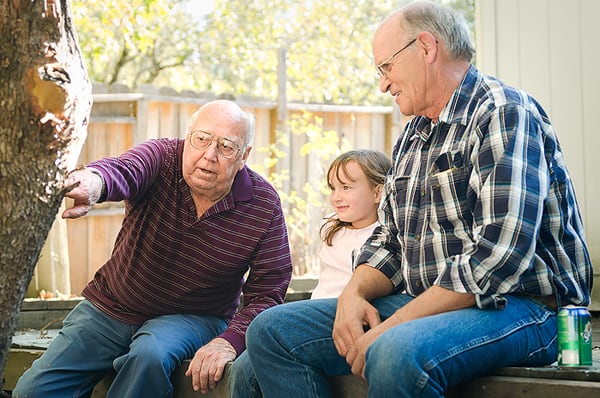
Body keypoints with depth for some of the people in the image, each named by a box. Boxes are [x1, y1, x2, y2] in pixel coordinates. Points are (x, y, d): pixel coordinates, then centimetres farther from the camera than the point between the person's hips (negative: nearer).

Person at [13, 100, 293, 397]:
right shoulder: (163, 157, -14)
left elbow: (267, 292, -12)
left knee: (150, 356, -35)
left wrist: (229, 341, -30)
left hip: (193, 317, -1)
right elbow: (122, 171, -38)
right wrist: (93, 181, -64)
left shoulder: (264, 206, -14)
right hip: (111, 306, 2)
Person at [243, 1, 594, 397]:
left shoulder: (504, 114, -12)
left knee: (395, 355, -39)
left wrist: (390, 328, -22)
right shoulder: (413, 137, 18)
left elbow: (498, 260, -23)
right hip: (423, 303, 9)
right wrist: (354, 293, -3)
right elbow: (389, 241, 21)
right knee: (272, 331, -1)